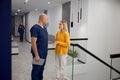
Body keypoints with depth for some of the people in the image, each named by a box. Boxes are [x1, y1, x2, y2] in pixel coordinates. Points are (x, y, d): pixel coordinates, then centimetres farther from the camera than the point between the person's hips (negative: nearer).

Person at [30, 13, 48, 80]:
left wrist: (46, 51, 15)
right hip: (38, 53, -8)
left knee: (41, 68, 19)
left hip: (44, 53, 8)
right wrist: (36, 55, -22)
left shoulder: (44, 28, 9)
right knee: (36, 69, 6)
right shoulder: (35, 28, -17)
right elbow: (33, 42, -21)